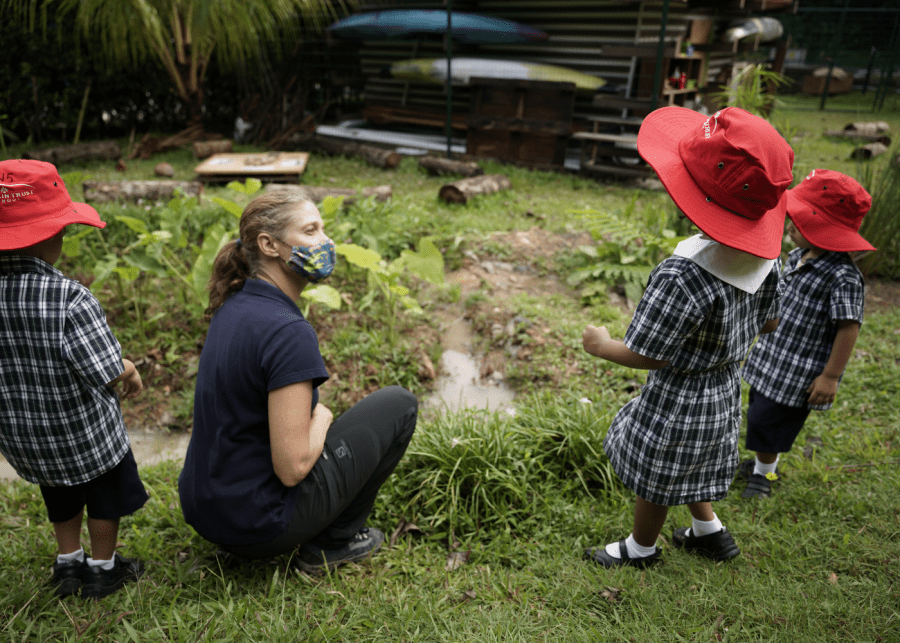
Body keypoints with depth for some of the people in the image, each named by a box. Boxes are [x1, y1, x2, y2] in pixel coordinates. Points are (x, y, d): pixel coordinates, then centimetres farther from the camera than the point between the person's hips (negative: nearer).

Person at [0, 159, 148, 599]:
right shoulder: (70, 299, -31)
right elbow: (107, 374, -30)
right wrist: (131, 372, -9)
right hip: (84, 431, -5)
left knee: (61, 496, 30)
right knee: (107, 493, 21)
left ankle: (67, 563, 45)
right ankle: (102, 569, 37)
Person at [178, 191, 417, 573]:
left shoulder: (232, 307, 1)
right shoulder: (289, 332, -26)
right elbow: (292, 468, -25)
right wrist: (320, 418, -7)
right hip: (259, 525, -8)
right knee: (399, 403, 2)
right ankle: (333, 542, 12)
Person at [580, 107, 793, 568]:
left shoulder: (682, 276, -37)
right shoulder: (763, 257, -11)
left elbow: (647, 356, -27)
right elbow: (769, 323, 5)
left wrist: (601, 345, -9)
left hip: (679, 399, -8)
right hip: (726, 387, 8)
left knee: (653, 477, 18)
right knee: (688, 466, 32)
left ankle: (641, 548, 43)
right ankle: (708, 530, 51)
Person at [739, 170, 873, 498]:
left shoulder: (842, 277, -26)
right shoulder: (798, 256, 0)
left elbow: (849, 327, -24)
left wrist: (831, 376, -21)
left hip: (798, 373, -8)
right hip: (771, 358, 8)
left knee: (766, 421, 5)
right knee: (759, 414, 22)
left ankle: (764, 473, 30)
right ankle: (762, 462, 45)